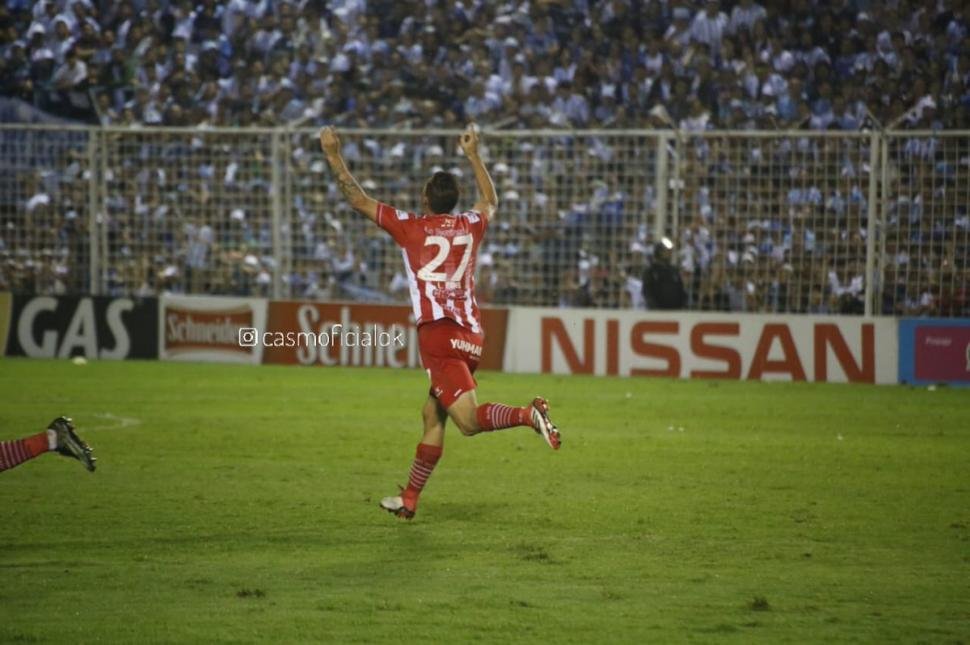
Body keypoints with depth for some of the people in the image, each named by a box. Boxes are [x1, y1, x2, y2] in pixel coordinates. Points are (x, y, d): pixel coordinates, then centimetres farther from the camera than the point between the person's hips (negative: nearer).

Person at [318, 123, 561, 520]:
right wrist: (473, 155, 44)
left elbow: (357, 199, 5)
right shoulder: (471, 226, 12)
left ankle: (528, 415, -38)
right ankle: (409, 499, 21)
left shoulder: (411, 227, 0)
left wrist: (333, 155, 14)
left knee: (469, 420, -15)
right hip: (471, 335, 6)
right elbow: (490, 200, 36)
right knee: (432, 414, 17)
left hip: (438, 333, -6)